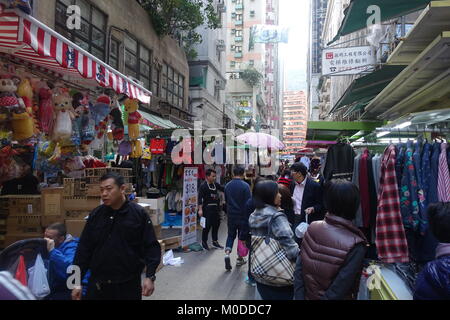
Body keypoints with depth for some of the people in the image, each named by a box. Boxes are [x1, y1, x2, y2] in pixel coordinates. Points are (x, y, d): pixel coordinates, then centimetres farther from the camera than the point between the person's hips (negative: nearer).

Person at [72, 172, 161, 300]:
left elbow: (151, 247, -6)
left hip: (129, 285, -2)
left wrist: (150, 277, -14)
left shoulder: (139, 214, -7)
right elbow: (84, 249, 6)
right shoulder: (95, 215, 2)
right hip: (97, 285, 3)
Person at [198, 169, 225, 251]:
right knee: (207, 226, -2)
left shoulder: (215, 184, 8)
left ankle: (215, 242, 28)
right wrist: (200, 209, -22)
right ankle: (204, 242, 16)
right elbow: (200, 198, -15)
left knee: (216, 224, 14)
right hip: (207, 208, -7)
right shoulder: (203, 186, -11)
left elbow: (223, 189, 13)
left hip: (215, 208, 7)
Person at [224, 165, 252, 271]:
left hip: (231, 215, 4)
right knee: (242, 236, 11)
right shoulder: (245, 186, -14)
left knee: (231, 235, 14)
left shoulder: (227, 186, 2)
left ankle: (227, 253, -8)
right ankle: (240, 259, 21)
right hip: (242, 216, -3)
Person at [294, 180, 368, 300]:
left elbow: (299, 269, -11)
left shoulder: (312, 228, -15)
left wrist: (299, 296, -4)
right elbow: (338, 290, -22)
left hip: (307, 296, 3)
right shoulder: (356, 245, -26)